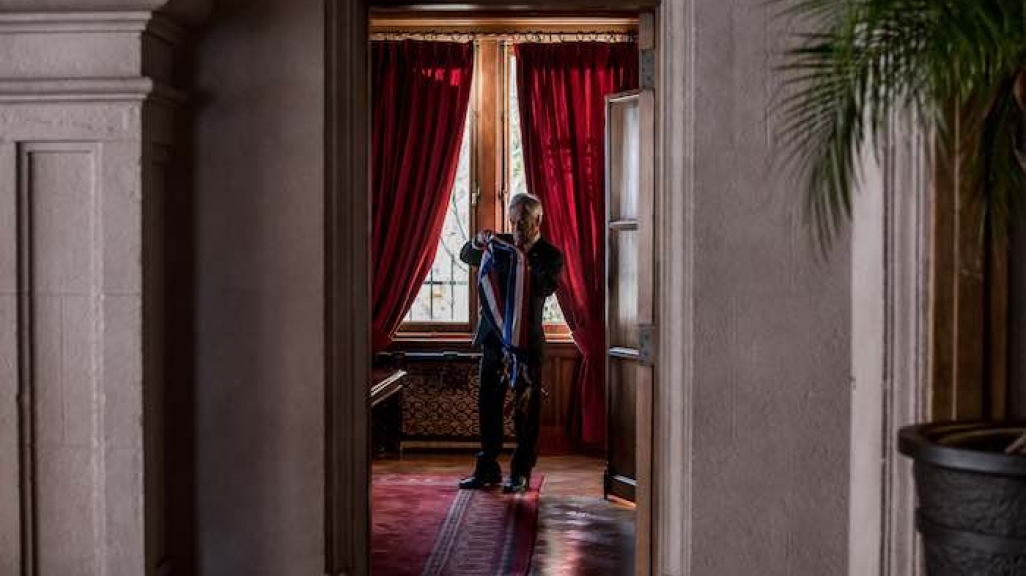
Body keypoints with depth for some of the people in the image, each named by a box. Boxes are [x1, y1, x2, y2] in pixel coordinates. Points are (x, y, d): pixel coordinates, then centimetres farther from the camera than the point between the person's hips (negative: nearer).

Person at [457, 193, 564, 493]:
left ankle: (521, 473, 12)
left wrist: (522, 259, -27)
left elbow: (545, 288, -18)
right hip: (494, 338, 4)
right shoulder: (502, 245, 9)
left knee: (526, 411, 2)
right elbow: (466, 256, 14)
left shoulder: (550, 255, -3)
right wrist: (479, 242, -6)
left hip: (527, 341, -4)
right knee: (488, 406, 8)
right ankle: (487, 469, 18)